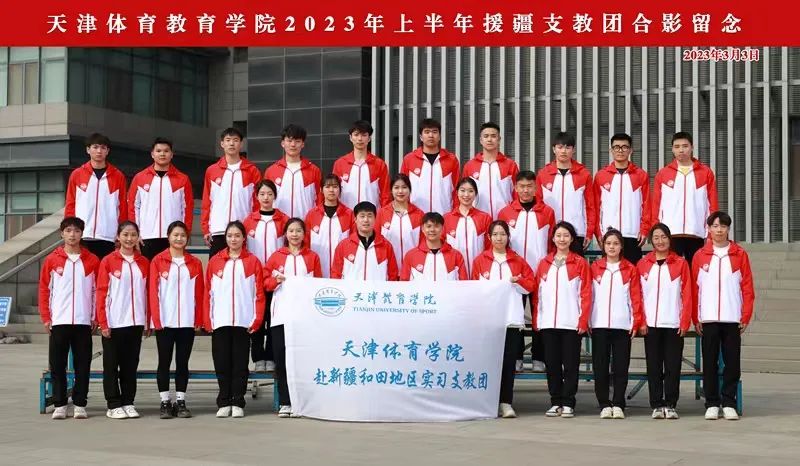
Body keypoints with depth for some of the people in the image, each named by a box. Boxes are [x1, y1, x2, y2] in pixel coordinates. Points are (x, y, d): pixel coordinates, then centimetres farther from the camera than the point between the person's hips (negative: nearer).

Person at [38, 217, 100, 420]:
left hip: (83, 321, 0)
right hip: (58, 321, 0)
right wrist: (45, 317, -1)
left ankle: (80, 404, 10)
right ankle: (59, 405, 10)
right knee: (58, 365, 3)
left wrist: (96, 317, 0)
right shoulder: (51, 260, 4)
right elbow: (44, 290, 5)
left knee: (82, 365, 2)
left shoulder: (92, 261, 4)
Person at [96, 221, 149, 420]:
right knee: (112, 365, 3)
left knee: (131, 364, 8)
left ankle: (128, 403, 15)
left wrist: (148, 321, 5)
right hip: (114, 322, -3)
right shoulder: (108, 261, -2)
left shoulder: (144, 263, 7)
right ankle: (114, 405, 9)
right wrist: (103, 322, -9)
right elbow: (101, 293, -4)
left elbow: (147, 293, 9)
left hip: (136, 322, 3)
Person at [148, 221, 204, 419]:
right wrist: (156, 319, -9)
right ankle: (165, 403, 10)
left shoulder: (195, 263, 8)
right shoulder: (158, 261, 1)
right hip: (164, 321, -2)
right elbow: (153, 291, -2)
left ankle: (181, 402, 12)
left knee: (183, 362, 7)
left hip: (187, 322, 2)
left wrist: (199, 319, 0)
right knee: (164, 362, 4)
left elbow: (199, 293, 7)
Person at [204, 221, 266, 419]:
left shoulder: (253, 261, 4)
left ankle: (238, 403, 9)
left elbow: (259, 293, 2)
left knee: (240, 363, 3)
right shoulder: (214, 261, 8)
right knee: (222, 363, 4)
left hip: (243, 321, -1)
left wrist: (257, 319, -5)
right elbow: (208, 293, 6)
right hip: (220, 322, 1)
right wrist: (207, 320, 0)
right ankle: (224, 403, 11)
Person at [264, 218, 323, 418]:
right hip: (281, 314, 1)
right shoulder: (276, 256, 12)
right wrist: (276, 280, -9)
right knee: (281, 358, -2)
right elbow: (265, 281, 10)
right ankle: (284, 403, 4)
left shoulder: (312, 257, 11)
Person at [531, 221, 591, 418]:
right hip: (548, 322, 3)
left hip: (571, 322, -3)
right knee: (552, 363, 6)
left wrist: (583, 320, -8)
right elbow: (537, 293, 11)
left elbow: (585, 294, -2)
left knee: (570, 363, 0)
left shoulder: (580, 263, 2)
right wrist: (536, 319, 5)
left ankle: (568, 403, 6)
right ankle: (555, 402, 14)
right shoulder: (544, 263, 11)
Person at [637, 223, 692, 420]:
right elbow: (638, 295, 6)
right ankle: (656, 405, 9)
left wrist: (685, 322, -6)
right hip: (651, 324, 1)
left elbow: (687, 294, 1)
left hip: (674, 324, -1)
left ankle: (670, 405, 7)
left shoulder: (680, 263, 4)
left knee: (672, 366, 1)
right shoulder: (643, 264, 7)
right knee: (654, 366, 3)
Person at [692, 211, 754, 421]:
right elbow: (694, 288, 5)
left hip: (732, 319, 0)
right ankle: (712, 404, 10)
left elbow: (747, 287, 3)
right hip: (708, 319, 0)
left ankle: (729, 403, 9)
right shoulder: (700, 256, 5)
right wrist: (695, 318, -1)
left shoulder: (740, 254, 5)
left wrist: (746, 316, -3)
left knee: (732, 362, 1)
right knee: (710, 362, 3)